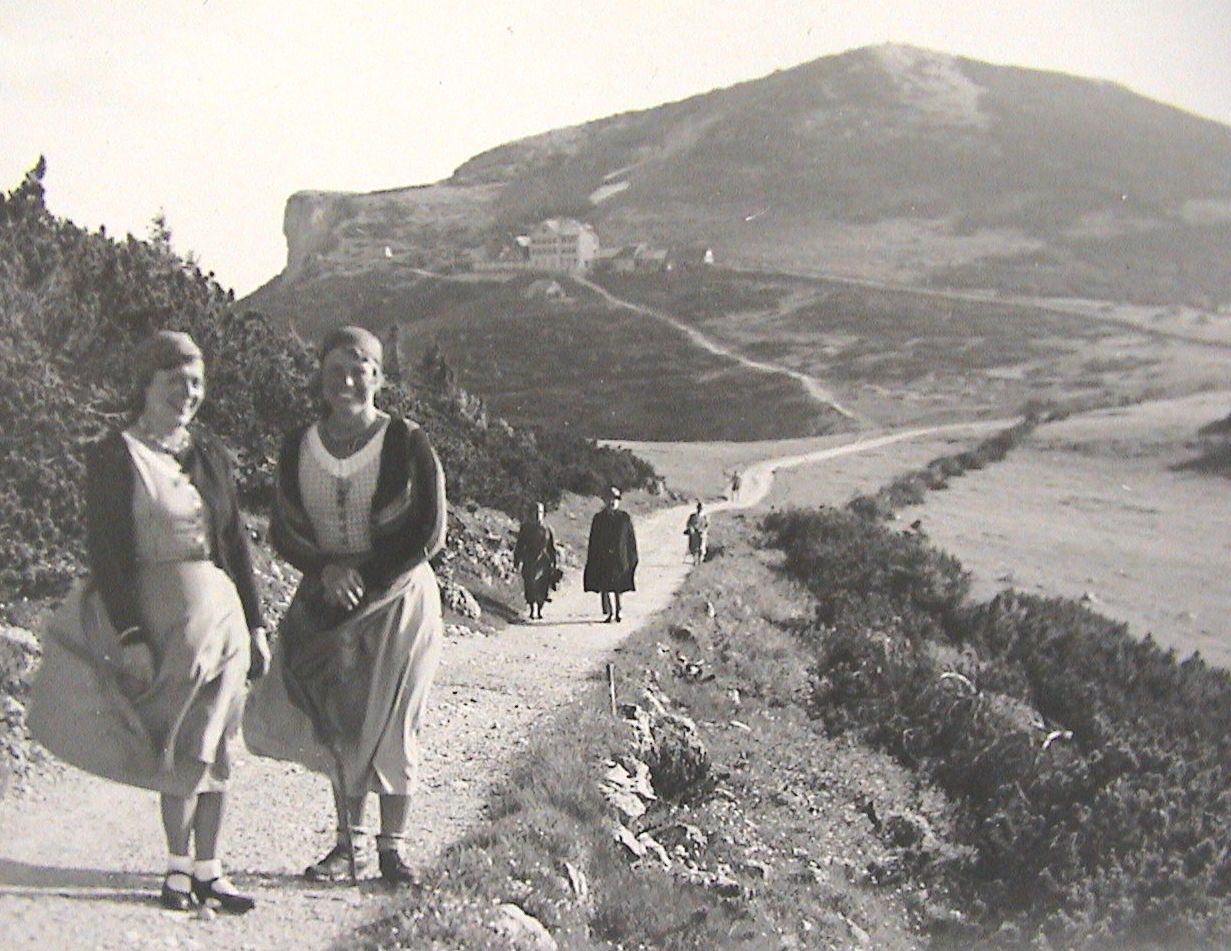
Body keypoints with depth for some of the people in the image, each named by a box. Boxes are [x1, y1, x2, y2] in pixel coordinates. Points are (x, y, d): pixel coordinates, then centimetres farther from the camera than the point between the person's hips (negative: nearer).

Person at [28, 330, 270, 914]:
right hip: (157, 614, -5)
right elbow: (107, 552, -9)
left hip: (221, 609, 5)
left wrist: (254, 625, 13)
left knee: (215, 746, 7)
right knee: (178, 747, 2)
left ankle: (208, 869, 17)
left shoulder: (209, 452, 12)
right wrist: (129, 636, -16)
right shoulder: (114, 456, -4)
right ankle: (180, 865, 19)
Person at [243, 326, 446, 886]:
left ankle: (392, 846, 14)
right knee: (338, 722, 7)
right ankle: (348, 844, 18)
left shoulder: (406, 443, -8)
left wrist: (366, 582, -14)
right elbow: (283, 533, 5)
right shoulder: (299, 447, 3)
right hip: (327, 603, 3)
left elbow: (430, 535, -9)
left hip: (398, 599, -3)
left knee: (391, 725, 2)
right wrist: (326, 570, -14)